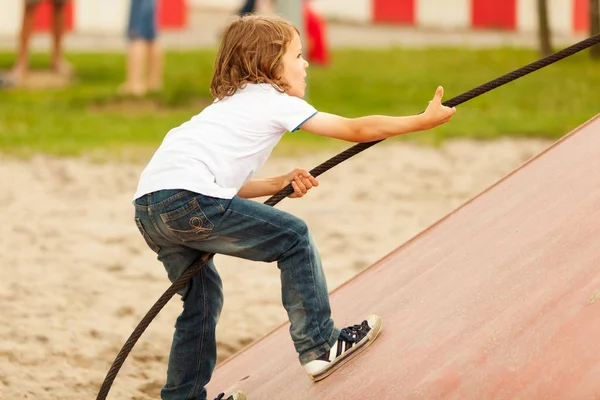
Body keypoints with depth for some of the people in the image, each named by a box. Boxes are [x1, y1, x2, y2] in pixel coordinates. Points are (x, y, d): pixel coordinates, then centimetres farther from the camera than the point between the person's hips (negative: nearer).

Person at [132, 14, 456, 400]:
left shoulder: (233, 103, 33)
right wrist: (423, 120, 13)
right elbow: (357, 129, 8)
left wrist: (279, 184, 16)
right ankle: (320, 346, 10)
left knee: (203, 296, 21)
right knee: (293, 238, 4)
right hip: (188, 198, -9)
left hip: (148, 204, 9)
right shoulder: (276, 102, 8)